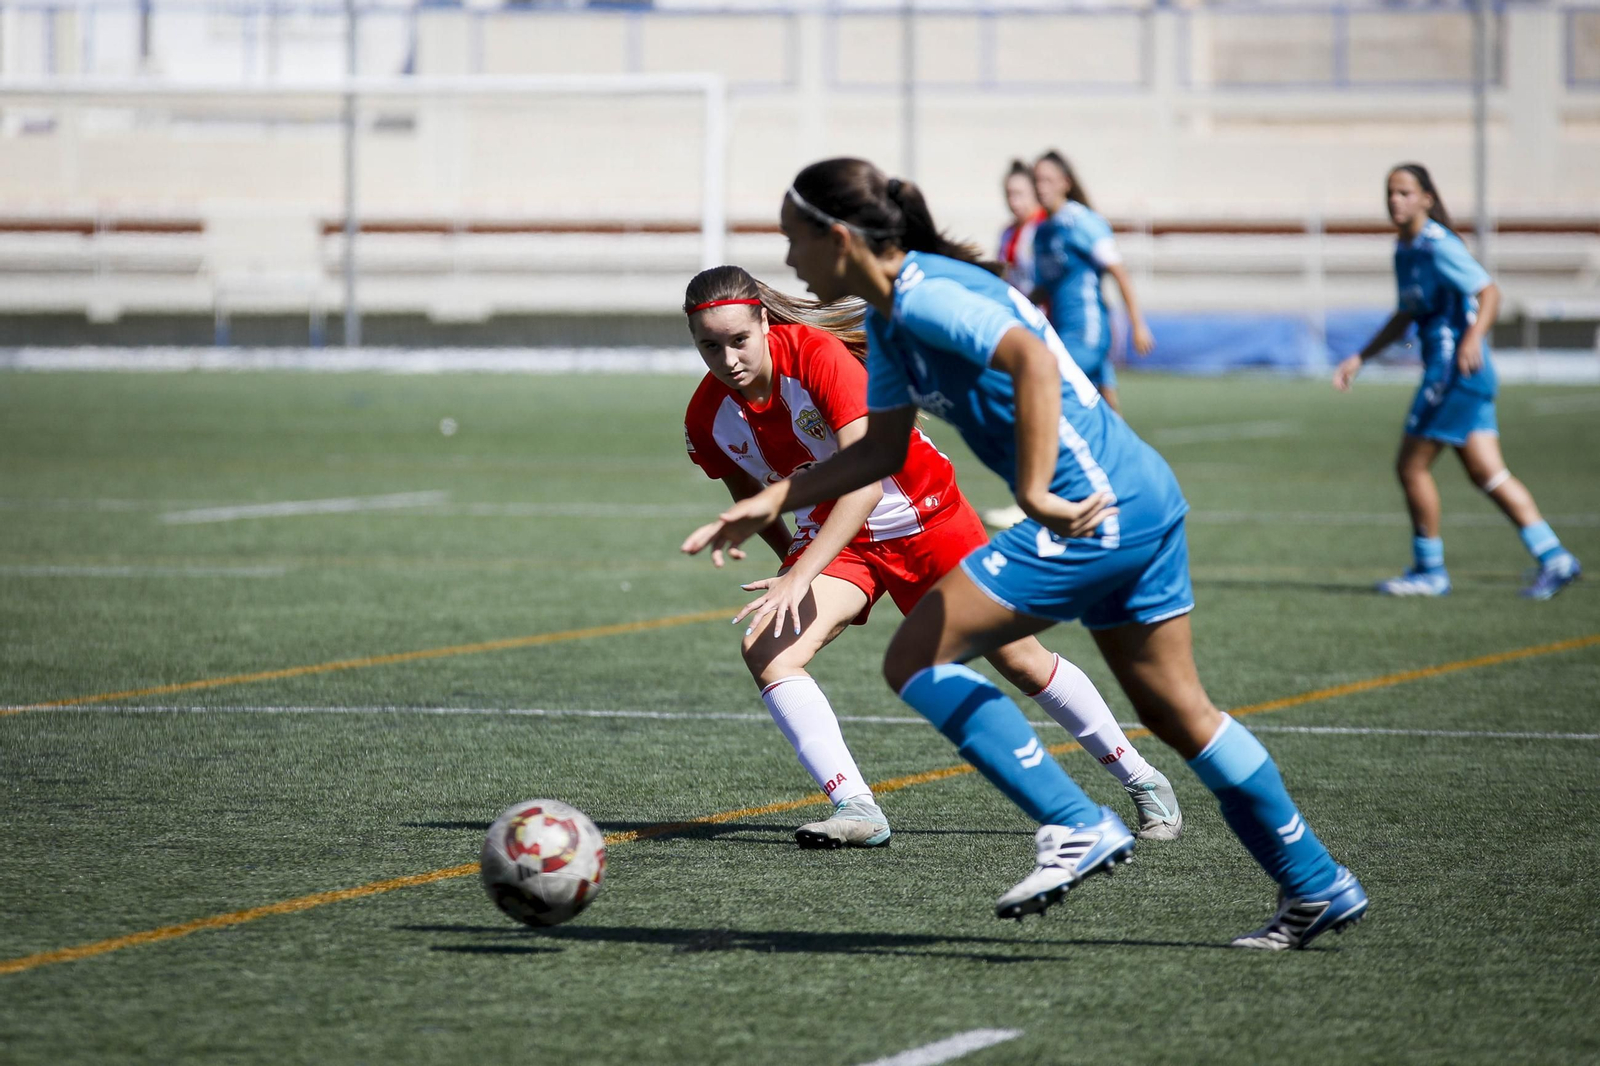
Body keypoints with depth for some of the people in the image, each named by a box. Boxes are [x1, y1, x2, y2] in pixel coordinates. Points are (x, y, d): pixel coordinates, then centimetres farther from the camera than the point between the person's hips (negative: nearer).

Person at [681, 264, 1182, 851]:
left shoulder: (819, 356, -31)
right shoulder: (708, 420, -14)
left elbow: (867, 481, -38)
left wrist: (801, 575, -44)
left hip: (922, 516, -4)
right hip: (831, 533, 4)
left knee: (1021, 659, 4)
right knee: (767, 652, -23)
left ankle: (1143, 782, 23)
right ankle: (857, 810, -22)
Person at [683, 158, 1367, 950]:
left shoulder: (922, 294, -15)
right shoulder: (890, 319, 16)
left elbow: (1033, 357, -30)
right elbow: (883, 448, 23)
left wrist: (1036, 494, -33)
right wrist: (772, 501, 16)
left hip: (1096, 511, -10)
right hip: (1140, 500, 10)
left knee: (916, 660, -8)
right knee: (1175, 711, 17)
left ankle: (1076, 827, -7)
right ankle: (1317, 887, 23)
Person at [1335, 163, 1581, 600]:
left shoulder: (1439, 246, -13)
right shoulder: (1405, 251, 15)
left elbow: (1489, 292, -19)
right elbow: (1405, 316, 26)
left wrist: (1472, 338, -35)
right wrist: (1359, 359, 23)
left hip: (1457, 370, -9)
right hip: (1443, 369, 9)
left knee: (1412, 466, -3)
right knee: (1486, 473, 5)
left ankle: (1429, 570, 7)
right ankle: (1553, 558, 3)